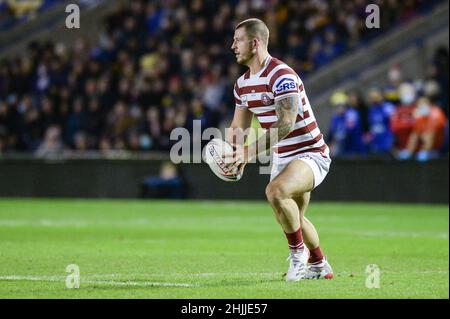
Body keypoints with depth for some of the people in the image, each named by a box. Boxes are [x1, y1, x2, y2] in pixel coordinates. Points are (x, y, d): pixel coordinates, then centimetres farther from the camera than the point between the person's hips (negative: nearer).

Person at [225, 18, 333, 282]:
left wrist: (250, 152, -36)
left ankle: (298, 251, -17)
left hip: (310, 153, -10)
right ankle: (319, 265, 43)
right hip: (282, 158, 10)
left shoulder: (282, 76, -23)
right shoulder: (243, 84, 6)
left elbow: (285, 124, -32)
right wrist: (228, 155, -8)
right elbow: (238, 128, 13)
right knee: (294, 219, 21)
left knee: (276, 191, -35)